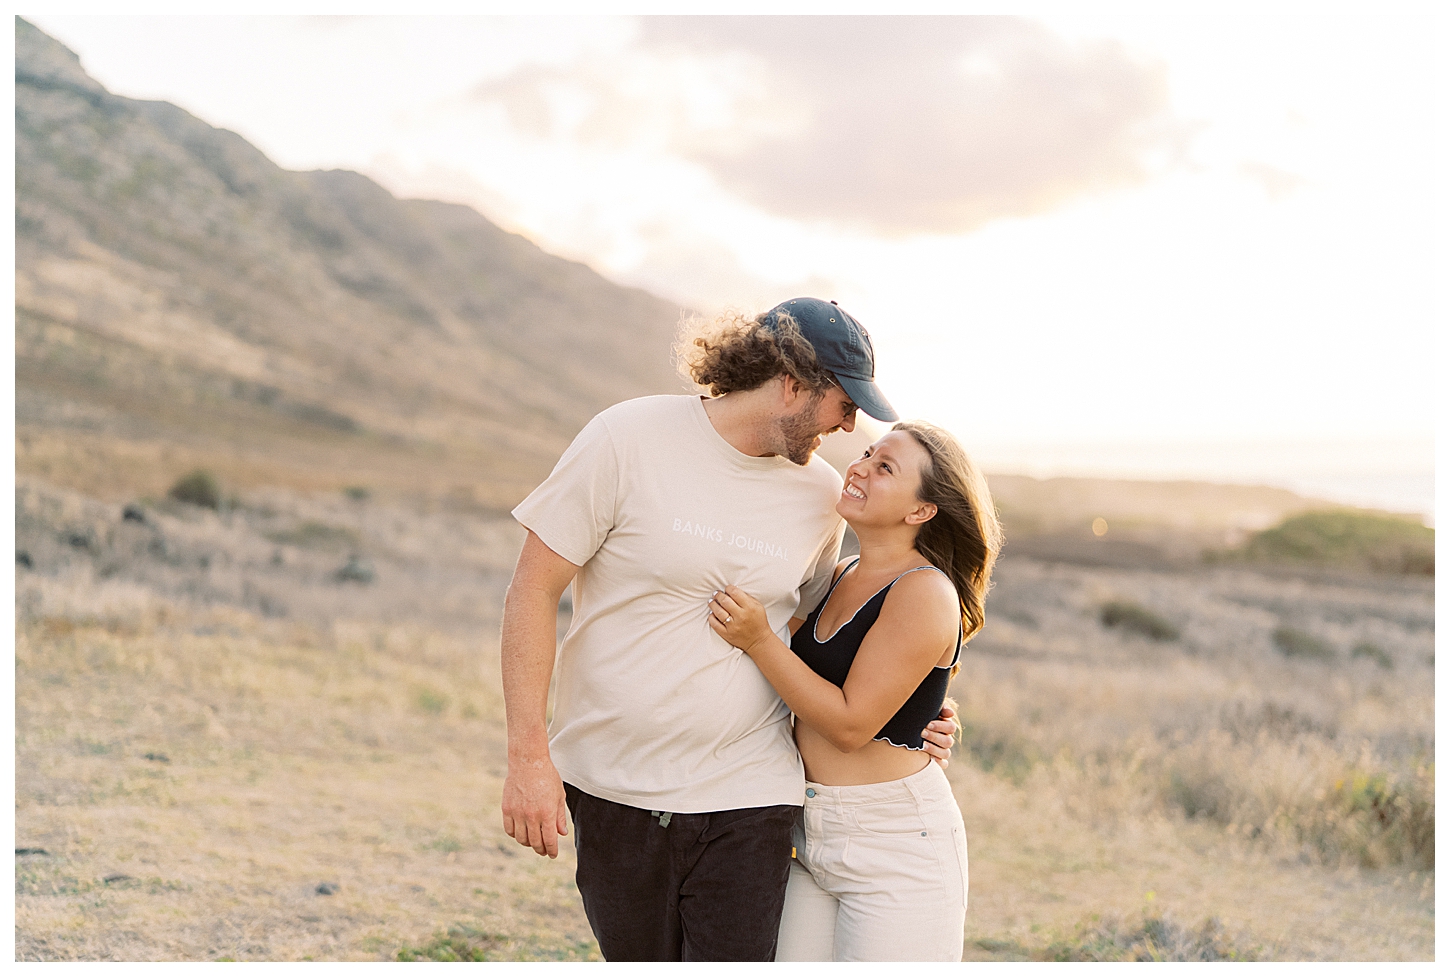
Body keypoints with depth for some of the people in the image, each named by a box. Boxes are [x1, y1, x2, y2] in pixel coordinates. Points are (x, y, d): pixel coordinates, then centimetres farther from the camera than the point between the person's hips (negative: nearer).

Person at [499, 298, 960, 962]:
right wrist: (528, 756, -11)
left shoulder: (821, 496, 3)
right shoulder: (628, 439, -10)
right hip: (610, 789, -2)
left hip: (745, 799, 2)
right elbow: (533, 590, -7)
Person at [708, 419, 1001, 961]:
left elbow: (850, 723, -19)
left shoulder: (925, 593, -16)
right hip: (812, 835, 8)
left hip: (897, 840, -8)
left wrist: (758, 640, -19)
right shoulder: (842, 577, 9)